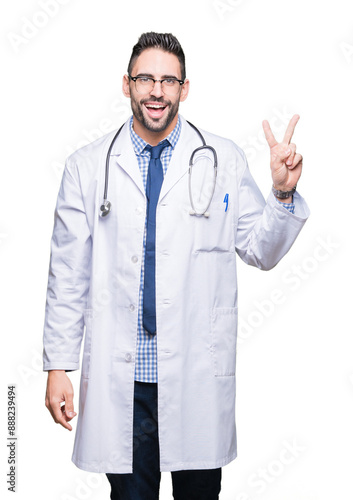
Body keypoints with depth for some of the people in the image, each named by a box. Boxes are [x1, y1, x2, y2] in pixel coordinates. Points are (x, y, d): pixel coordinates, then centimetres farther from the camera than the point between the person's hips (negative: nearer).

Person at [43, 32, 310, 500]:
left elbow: (260, 250, 6)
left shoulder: (224, 160, 2)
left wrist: (284, 193, -12)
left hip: (199, 374, 0)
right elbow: (68, 274, 4)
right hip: (119, 378, 0)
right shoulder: (86, 167, 3)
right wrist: (58, 366, 2)